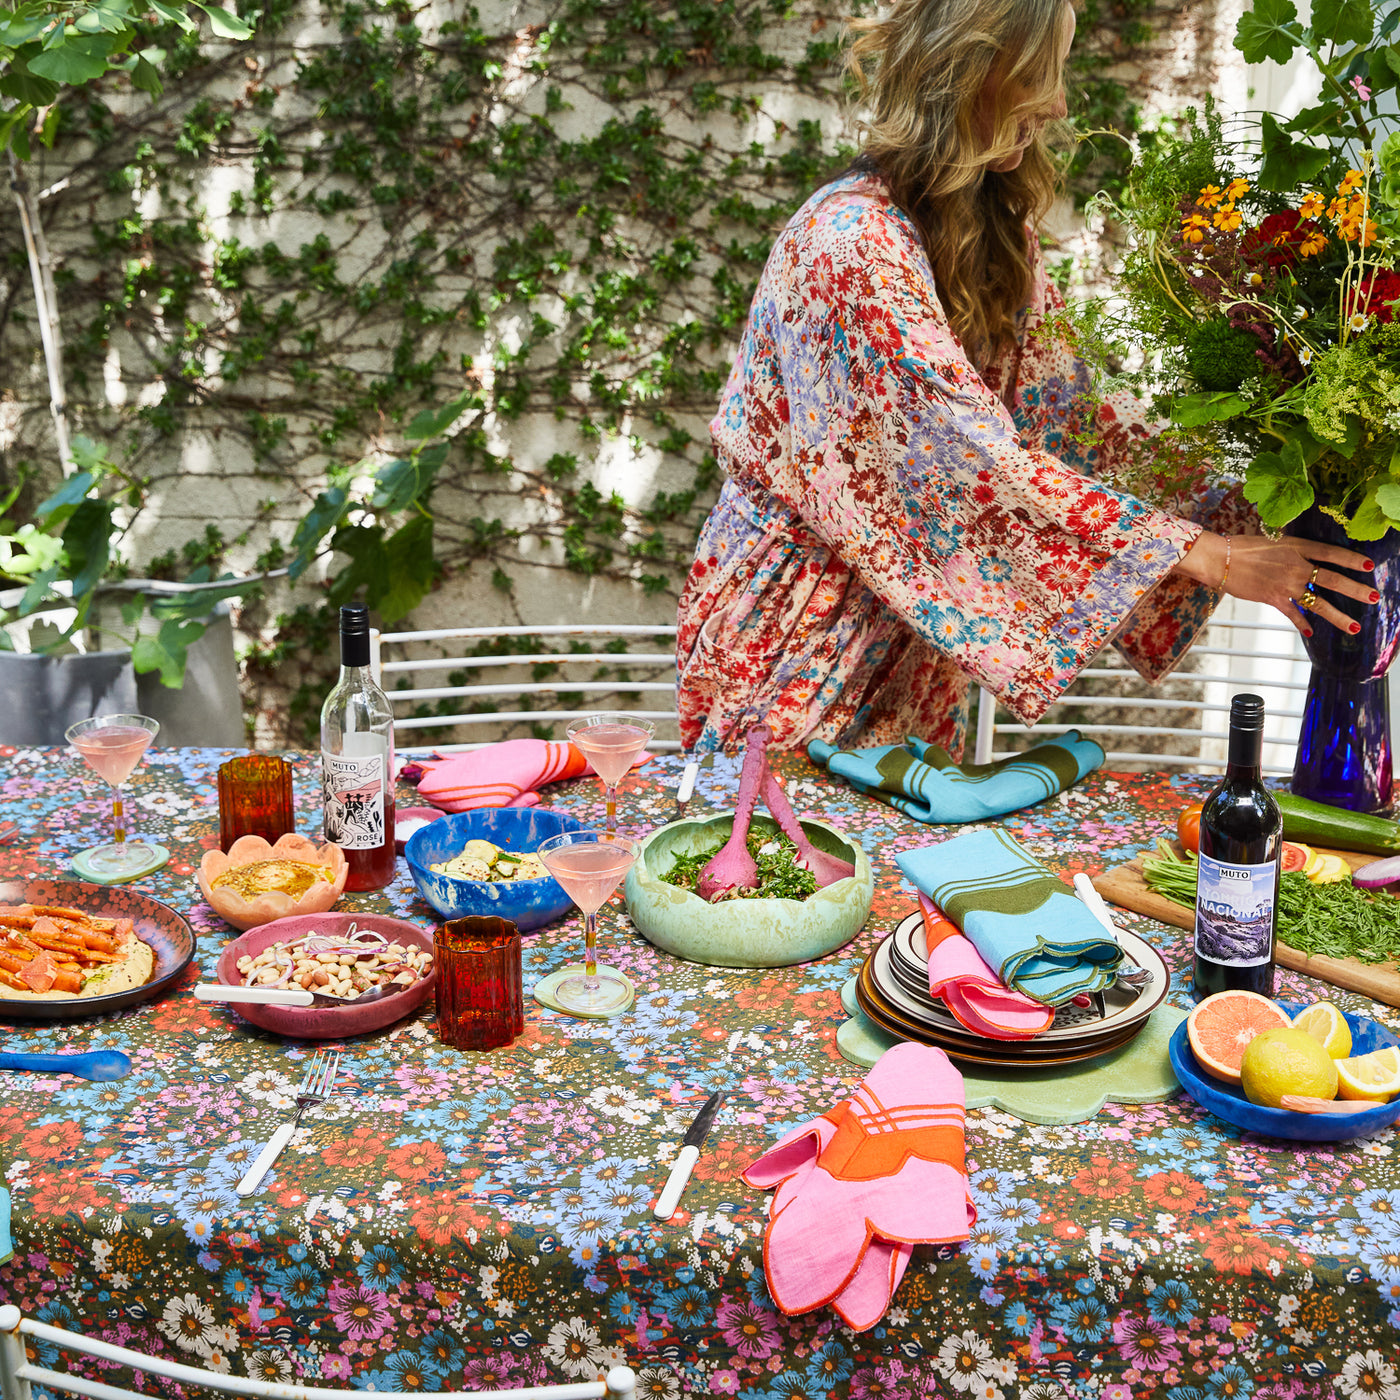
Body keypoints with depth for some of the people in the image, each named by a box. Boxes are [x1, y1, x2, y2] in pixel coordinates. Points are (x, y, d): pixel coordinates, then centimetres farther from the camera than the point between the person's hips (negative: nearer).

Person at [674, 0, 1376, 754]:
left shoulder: (997, 231, 3)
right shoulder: (852, 241, -25)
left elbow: (1073, 397, 0)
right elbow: (980, 461, -30)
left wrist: (1240, 516, -12)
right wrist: (1207, 557, -30)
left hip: (917, 618, 7)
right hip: (801, 620, -7)